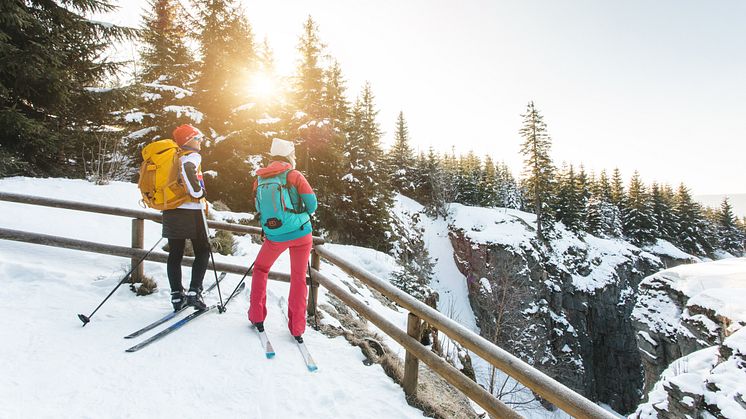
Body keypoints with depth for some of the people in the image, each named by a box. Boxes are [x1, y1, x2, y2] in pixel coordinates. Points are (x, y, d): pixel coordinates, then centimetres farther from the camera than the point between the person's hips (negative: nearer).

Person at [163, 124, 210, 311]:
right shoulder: (193, 156, -5)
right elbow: (187, 168, -28)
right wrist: (198, 192, -19)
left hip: (170, 212, 7)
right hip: (191, 211, -7)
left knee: (175, 254, 10)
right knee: (203, 252, 5)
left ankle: (177, 296, 13)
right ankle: (194, 292, -4)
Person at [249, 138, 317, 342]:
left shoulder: (259, 179, 4)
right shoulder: (294, 176, -6)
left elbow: (259, 207, 11)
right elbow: (312, 204, -6)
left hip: (274, 236, 2)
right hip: (301, 233, -2)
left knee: (260, 269, 25)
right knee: (299, 278, 10)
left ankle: (257, 317, 24)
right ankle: (297, 329, 14)